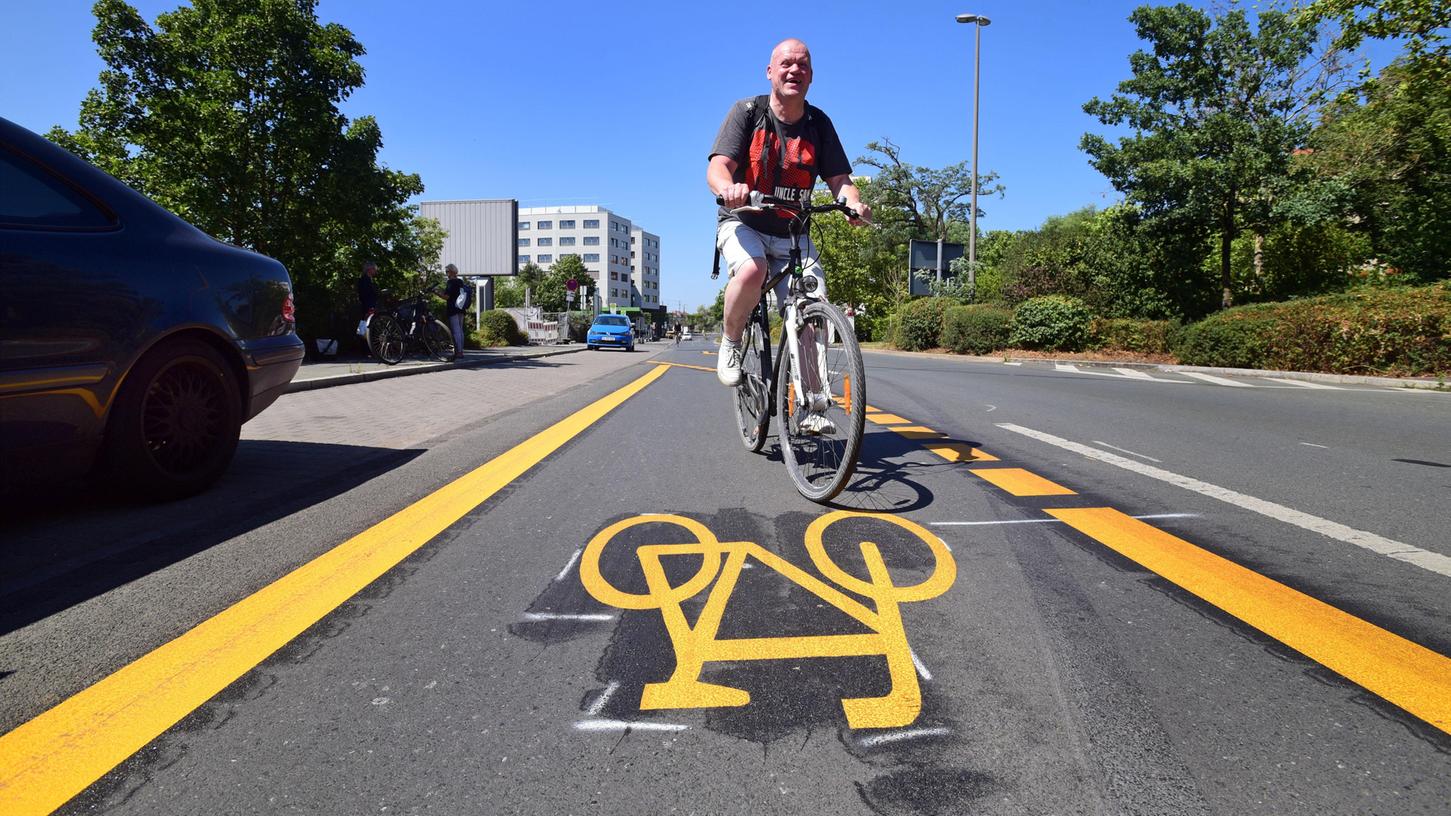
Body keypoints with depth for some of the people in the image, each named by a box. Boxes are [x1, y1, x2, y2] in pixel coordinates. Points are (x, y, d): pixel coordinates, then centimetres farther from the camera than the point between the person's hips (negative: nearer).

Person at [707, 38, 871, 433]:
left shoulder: (819, 124, 3)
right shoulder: (747, 112, -5)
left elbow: (839, 179, -1)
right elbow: (717, 167, -16)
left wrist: (854, 203, -25)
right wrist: (728, 187, -41)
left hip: (792, 234, 3)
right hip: (743, 223, -3)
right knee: (751, 270, -37)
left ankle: (812, 405, -5)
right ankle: (730, 344, -9)